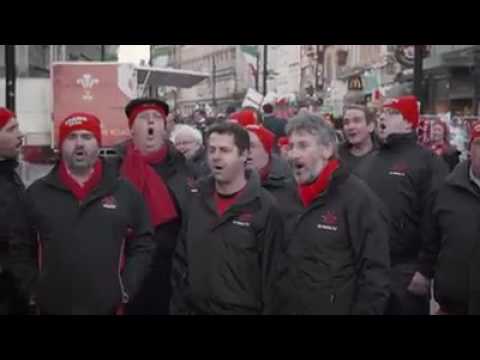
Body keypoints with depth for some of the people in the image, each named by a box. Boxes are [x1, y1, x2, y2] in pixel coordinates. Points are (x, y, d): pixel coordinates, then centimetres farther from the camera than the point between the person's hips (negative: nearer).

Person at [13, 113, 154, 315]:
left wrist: (126, 290, -4)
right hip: (52, 307, 1)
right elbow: (22, 250, 6)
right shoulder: (37, 193, 4)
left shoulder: (126, 192, 3)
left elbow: (143, 246, 4)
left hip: (109, 307, 0)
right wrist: (33, 291, -2)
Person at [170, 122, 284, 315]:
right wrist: (178, 306, 6)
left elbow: (271, 270, -11)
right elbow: (181, 260, 9)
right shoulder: (197, 201, 5)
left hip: (244, 309, -4)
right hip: (194, 308, 5)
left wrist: (267, 309, -11)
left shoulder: (265, 207, -11)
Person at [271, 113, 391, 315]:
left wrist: (366, 310, -19)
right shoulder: (292, 199, 8)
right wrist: (275, 307, 9)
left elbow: (375, 272, -17)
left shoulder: (358, 197, -14)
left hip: (337, 308, -6)